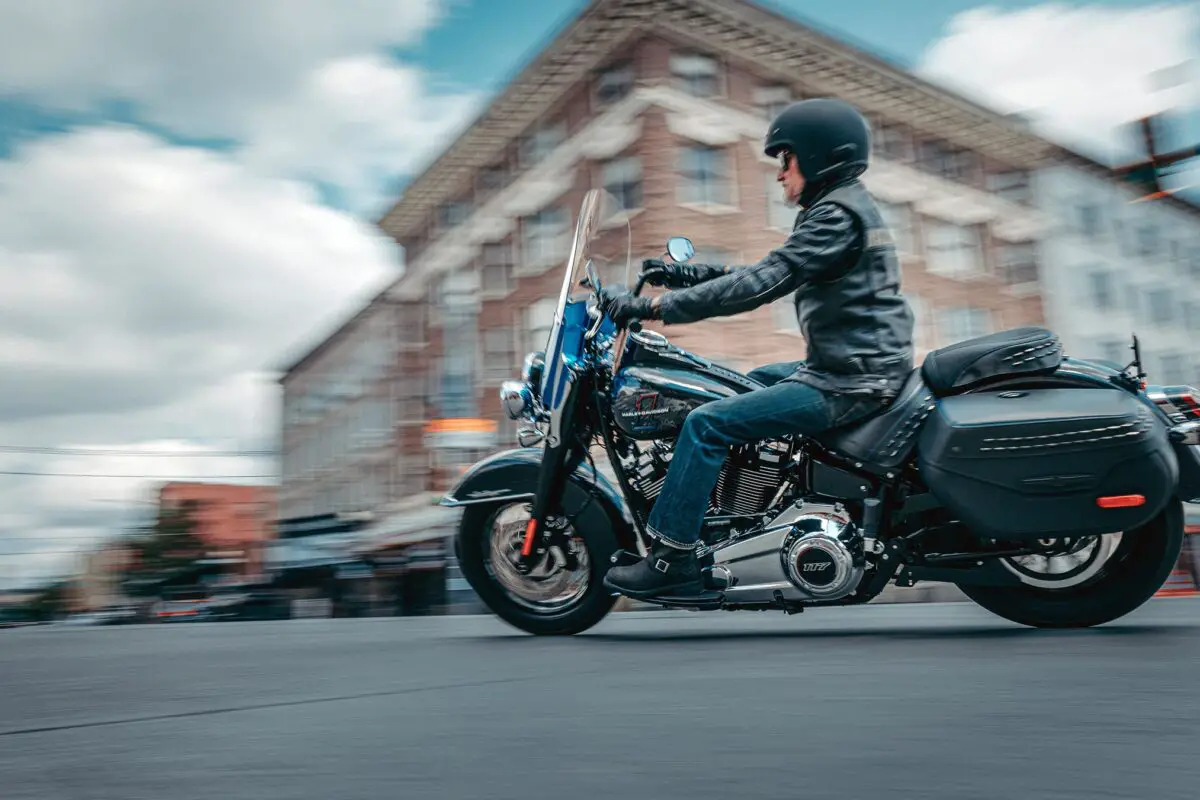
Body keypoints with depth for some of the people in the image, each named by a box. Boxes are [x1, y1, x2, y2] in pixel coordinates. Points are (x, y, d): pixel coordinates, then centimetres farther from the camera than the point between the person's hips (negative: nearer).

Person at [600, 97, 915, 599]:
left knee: (707, 423, -15)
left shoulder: (836, 215, -16)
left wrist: (651, 307, -25)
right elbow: (769, 272, 18)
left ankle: (672, 558, -9)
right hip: (857, 366, 11)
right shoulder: (845, 206, 17)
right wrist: (686, 273, 12)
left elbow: (759, 285, -25)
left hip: (849, 383, -11)